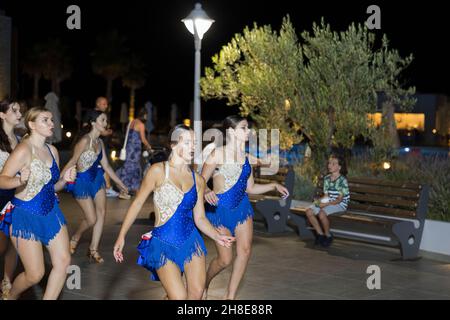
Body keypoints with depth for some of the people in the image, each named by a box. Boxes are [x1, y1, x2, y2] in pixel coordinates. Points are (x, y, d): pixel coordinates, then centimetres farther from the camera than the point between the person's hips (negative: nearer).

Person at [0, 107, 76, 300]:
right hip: (26, 216, -7)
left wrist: (65, 179, -4)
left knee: (63, 261, 0)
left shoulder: (52, 151, 6)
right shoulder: (24, 150, -16)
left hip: (51, 212, 7)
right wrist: (19, 180, -40)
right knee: (35, 274, -2)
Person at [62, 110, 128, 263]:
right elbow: (73, 161, -17)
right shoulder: (85, 140, -18)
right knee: (91, 219, -5)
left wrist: (120, 184, 17)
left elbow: (106, 166, 13)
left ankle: (93, 249, 11)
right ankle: (75, 238, 25)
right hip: (82, 182, -7)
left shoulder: (100, 142, 5)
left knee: (101, 213, 1)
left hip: (97, 180, 7)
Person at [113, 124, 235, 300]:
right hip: (164, 244, -4)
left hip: (191, 241, 5)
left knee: (197, 293, 3)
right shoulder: (159, 170, -6)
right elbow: (137, 203, -4)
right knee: (180, 297, -11)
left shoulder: (197, 180, 6)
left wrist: (217, 236, -6)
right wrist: (121, 236, -7)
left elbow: (200, 218, 10)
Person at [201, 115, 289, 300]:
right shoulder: (218, 154, -10)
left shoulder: (246, 157, 8)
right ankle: (204, 284, 27)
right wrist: (206, 193, -32)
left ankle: (230, 296, 11)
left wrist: (274, 186, 8)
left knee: (245, 250, -3)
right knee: (225, 259, -4)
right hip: (220, 208, -6)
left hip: (242, 207, 6)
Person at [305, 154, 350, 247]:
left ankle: (328, 235, -11)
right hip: (328, 203, 7)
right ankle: (320, 234, -3)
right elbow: (326, 195, 12)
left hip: (340, 204, -7)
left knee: (322, 213, -34)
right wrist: (320, 200, -10)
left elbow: (339, 199, -16)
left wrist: (327, 204, -25)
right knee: (309, 211, -15)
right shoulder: (327, 178, 10)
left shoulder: (342, 180, -12)